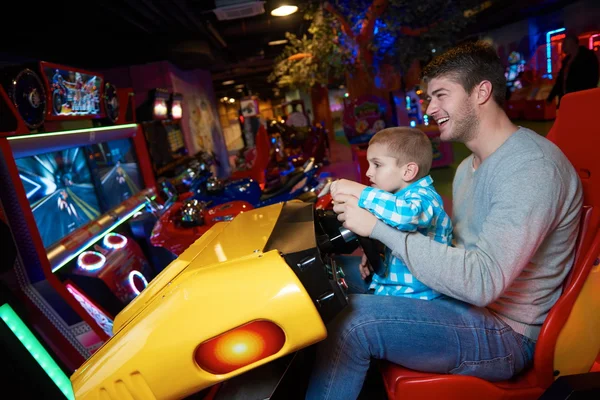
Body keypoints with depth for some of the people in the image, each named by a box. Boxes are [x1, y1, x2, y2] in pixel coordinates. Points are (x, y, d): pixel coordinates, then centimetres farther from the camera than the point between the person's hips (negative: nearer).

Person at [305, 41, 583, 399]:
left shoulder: (533, 166, -21)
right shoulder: (469, 166, 10)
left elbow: (483, 281, -30)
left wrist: (379, 226, -29)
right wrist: (382, 250, -4)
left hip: (506, 333, -9)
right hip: (466, 302, 9)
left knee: (354, 321, -27)